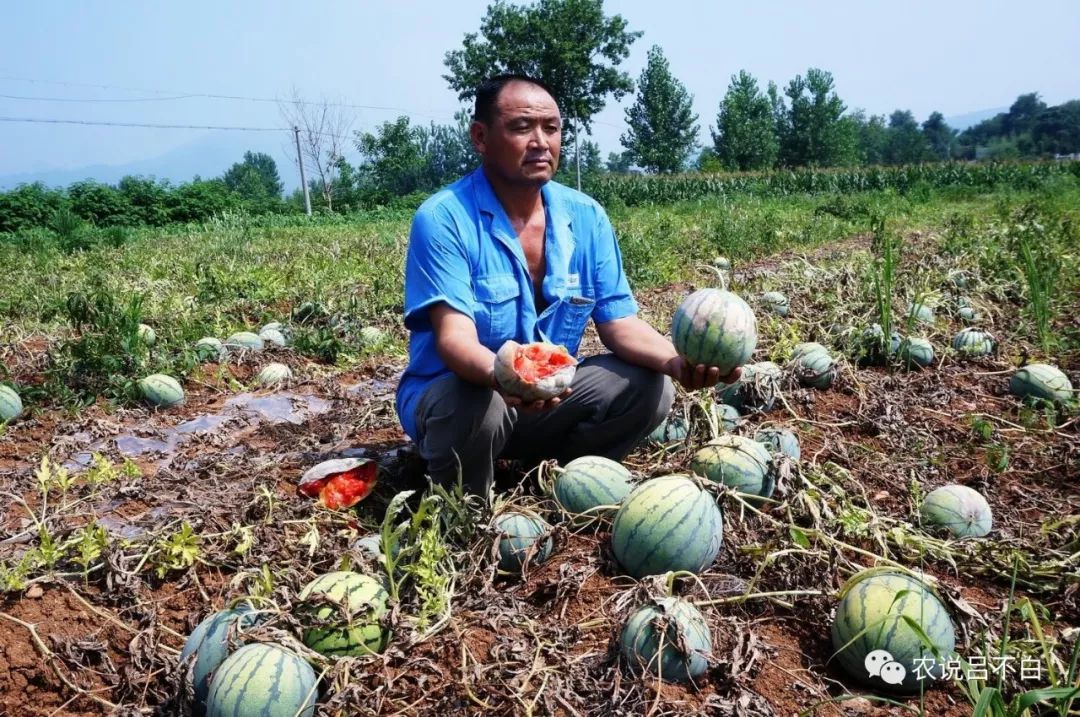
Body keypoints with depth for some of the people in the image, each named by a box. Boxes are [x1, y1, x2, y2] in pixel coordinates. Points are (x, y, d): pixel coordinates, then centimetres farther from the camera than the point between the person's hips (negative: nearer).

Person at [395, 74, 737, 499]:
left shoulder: (586, 216, -2)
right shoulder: (443, 218, -17)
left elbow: (620, 324, -4)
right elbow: (455, 337, -27)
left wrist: (678, 361, -25)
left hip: (548, 397, 5)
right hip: (453, 392, -4)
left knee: (649, 386, -14)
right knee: (474, 406, -37)